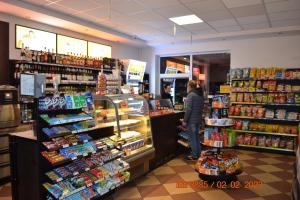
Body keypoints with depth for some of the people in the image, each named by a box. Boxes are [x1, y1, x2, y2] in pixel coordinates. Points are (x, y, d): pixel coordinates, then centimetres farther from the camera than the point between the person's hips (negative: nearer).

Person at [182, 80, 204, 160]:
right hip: (199, 119, 8)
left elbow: (188, 109, -20)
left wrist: (185, 120, -15)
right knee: (196, 136, 18)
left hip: (192, 120, -8)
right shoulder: (200, 95, 11)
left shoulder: (191, 95, -15)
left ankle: (194, 155, 8)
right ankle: (198, 153, 26)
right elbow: (201, 107, 15)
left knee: (192, 138, 1)